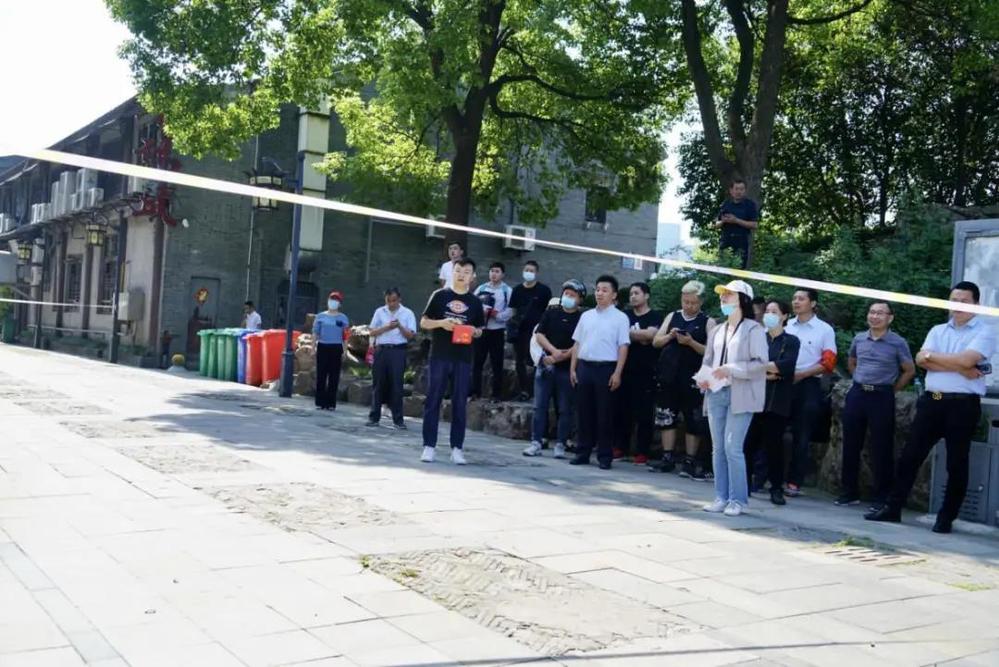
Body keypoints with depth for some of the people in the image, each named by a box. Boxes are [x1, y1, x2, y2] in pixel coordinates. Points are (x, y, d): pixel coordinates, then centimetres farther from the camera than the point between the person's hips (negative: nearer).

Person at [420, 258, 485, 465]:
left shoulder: (475, 302, 10)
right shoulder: (440, 295, 4)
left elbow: (480, 329, 16)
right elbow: (424, 322, 5)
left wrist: (475, 332, -7)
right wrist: (441, 323, -14)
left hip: (463, 359, 2)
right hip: (439, 356, -2)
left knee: (460, 403, 2)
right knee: (433, 400, 0)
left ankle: (456, 448, 7)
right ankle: (429, 446, 6)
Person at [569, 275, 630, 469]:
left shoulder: (620, 318, 0)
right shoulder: (586, 316, 13)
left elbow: (623, 347, -5)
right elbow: (577, 343, 15)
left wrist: (617, 373, -12)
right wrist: (573, 369, 9)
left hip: (606, 368, -4)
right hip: (584, 366, 4)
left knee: (604, 414, 0)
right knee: (584, 412, 7)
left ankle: (605, 456, 6)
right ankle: (582, 453, 14)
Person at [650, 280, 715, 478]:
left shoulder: (707, 322, 0)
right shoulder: (672, 317, 12)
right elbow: (656, 341, 10)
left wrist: (691, 343, -21)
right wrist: (669, 336, -9)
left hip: (692, 380, -4)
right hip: (669, 377, 4)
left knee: (693, 421, 0)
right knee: (667, 418, 7)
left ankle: (689, 462, 8)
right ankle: (668, 458, 15)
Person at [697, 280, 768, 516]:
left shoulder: (753, 329, -2)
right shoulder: (718, 330, 19)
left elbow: (761, 363, -10)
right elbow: (707, 361, 21)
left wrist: (731, 369, -19)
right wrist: (703, 376, 1)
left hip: (739, 395, -7)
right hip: (716, 393, 7)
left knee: (733, 448, -11)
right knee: (718, 448, 7)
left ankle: (737, 499, -2)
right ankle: (721, 497, 14)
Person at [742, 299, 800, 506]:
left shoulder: (790, 341, 7)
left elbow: (786, 365, -10)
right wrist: (765, 373, -13)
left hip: (777, 401, -2)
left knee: (774, 445, -2)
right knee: (748, 442, -4)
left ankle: (777, 489, 6)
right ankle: (744, 485, 5)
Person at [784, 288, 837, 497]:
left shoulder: (825, 330, 3)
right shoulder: (786, 326, 10)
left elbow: (828, 363, -2)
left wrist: (801, 374, -12)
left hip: (808, 385, -2)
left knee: (801, 437, 2)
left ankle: (794, 482, 7)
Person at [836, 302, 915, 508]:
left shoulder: (898, 343, -4)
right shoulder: (859, 338, 8)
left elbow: (909, 371, 3)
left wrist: (892, 390, 2)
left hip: (882, 398, -4)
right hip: (856, 394, 4)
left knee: (881, 449, 0)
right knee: (850, 445, 7)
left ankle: (881, 497, 9)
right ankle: (850, 492, 18)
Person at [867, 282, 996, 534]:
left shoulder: (984, 332, 0)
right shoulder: (937, 330, 15)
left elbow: (966, 360, -17)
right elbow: (921, 359, -1)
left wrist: (932, 356, -3)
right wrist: (960, 368, -11)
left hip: (963, 405, -5)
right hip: (931, 401, 5)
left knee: (956, 464, 3)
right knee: (909, 456, 5)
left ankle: (946, 518, 14)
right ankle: (893, 508, 14)